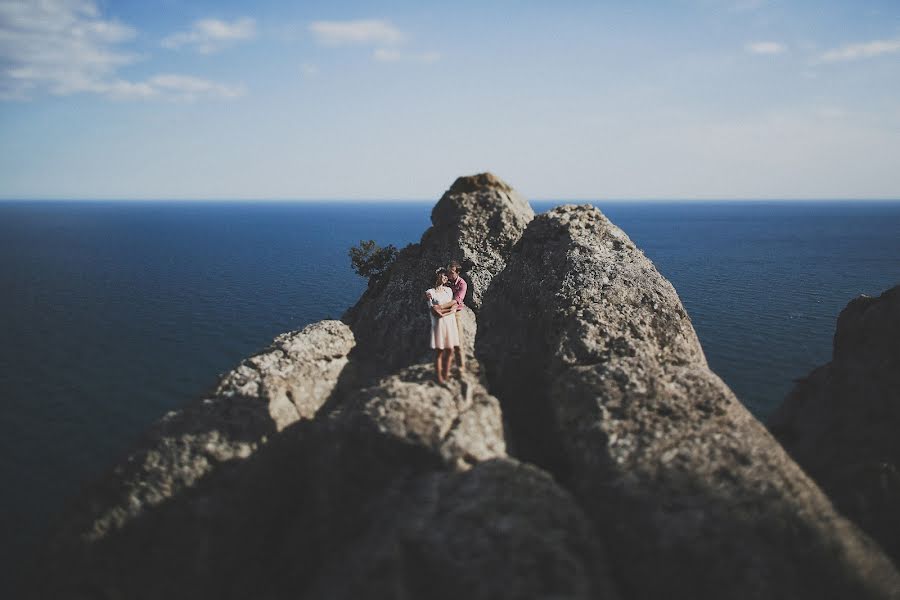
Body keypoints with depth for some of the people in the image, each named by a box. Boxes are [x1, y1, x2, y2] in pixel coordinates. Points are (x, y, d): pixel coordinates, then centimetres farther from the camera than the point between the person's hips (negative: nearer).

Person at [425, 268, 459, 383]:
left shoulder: (448, 290, 14)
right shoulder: (430, 292, -5)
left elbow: (454, 303, 3)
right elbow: (434, 313, -12)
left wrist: (441, 307, -13)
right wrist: (450, 310, -10)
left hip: (451, 323, 5)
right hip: (439, 324, -5)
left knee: (449, 351, 5)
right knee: (439, 352, 0)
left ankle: (446, 375, 15)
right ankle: (439, 378, 7)